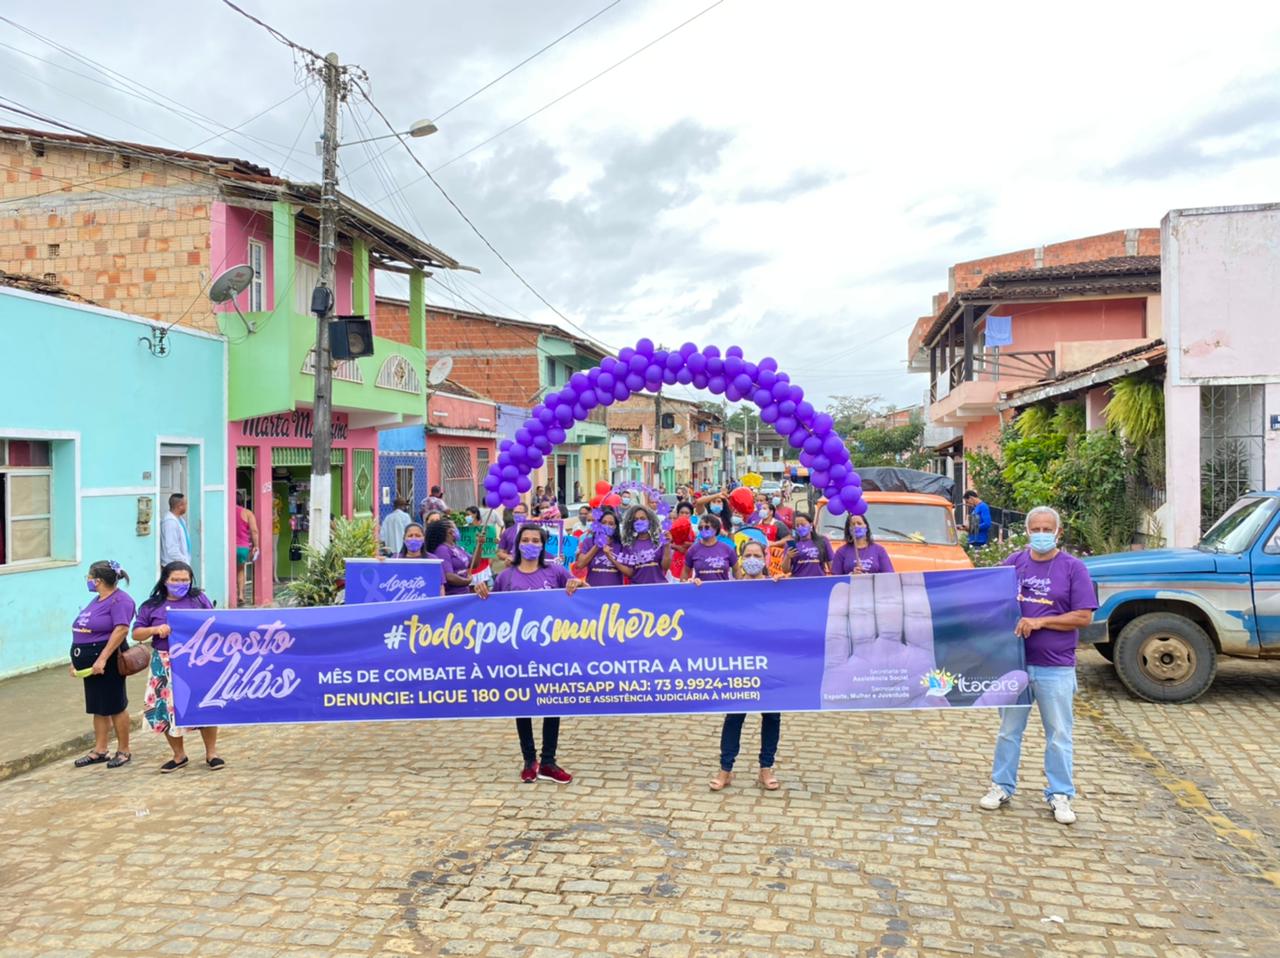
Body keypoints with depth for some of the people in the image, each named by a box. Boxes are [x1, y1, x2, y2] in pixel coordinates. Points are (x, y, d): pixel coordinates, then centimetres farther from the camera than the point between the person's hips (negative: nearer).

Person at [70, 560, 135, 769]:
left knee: (115, 706, 0)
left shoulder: (119, 600, -15)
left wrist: (102, 659, -29)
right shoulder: (98, 599, 15)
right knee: (97, 707, 14)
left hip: (106, 660, -9)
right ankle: (100, 750, 22)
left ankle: (124, 751, 10)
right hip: (90, 661, 9)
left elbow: (121, 629, -26)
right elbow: (84, 631, 20)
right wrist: (77, 660, 17)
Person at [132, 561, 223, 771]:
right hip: (166, 665, 2)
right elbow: (136, 634, 5)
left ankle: (211, 753, 13)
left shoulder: (199, 599, 4)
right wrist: (155, 629, -13)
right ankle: (179, 756, 23)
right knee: (166, 708, 5)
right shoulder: (151, 606, 6)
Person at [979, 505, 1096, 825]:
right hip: (1014, 661, 3)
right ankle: (1002, 786, 25)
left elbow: (1084, 616, -8)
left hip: (1056, 667, -2)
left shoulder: (1073, 568, -3)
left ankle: (1060, 795, 19)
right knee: (1009, 729, 13)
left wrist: (1039, 622, -16)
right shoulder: (1014, 562, 5)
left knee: (1058, 735, 6)